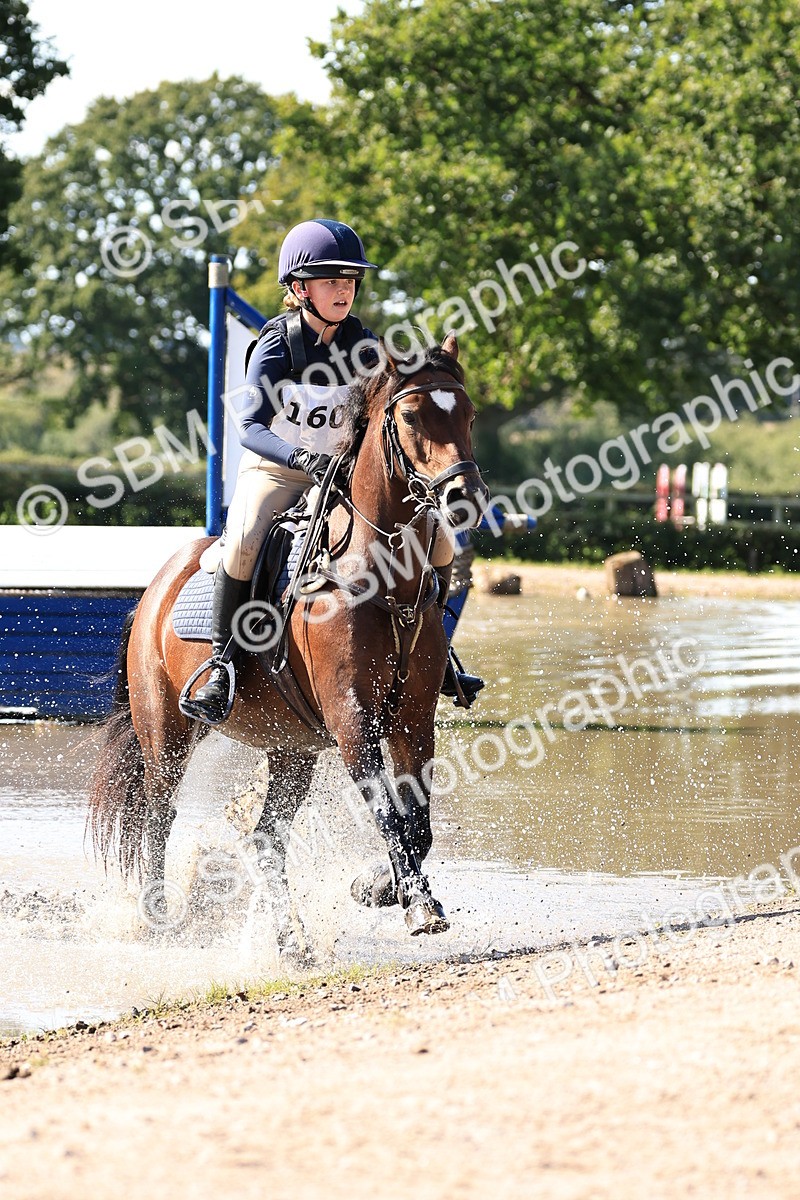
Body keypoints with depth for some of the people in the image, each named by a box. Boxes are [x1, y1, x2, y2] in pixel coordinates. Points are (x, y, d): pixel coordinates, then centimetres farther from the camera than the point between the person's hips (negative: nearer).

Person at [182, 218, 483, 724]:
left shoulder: (362, 344, -3)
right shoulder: (278, 345, -15)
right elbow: (251, 428, -23)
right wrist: (300, 456, -42)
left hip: (346, 472, 4)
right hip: (274, 472, -4)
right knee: (243, 539, -34)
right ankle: (220, 667, -24)